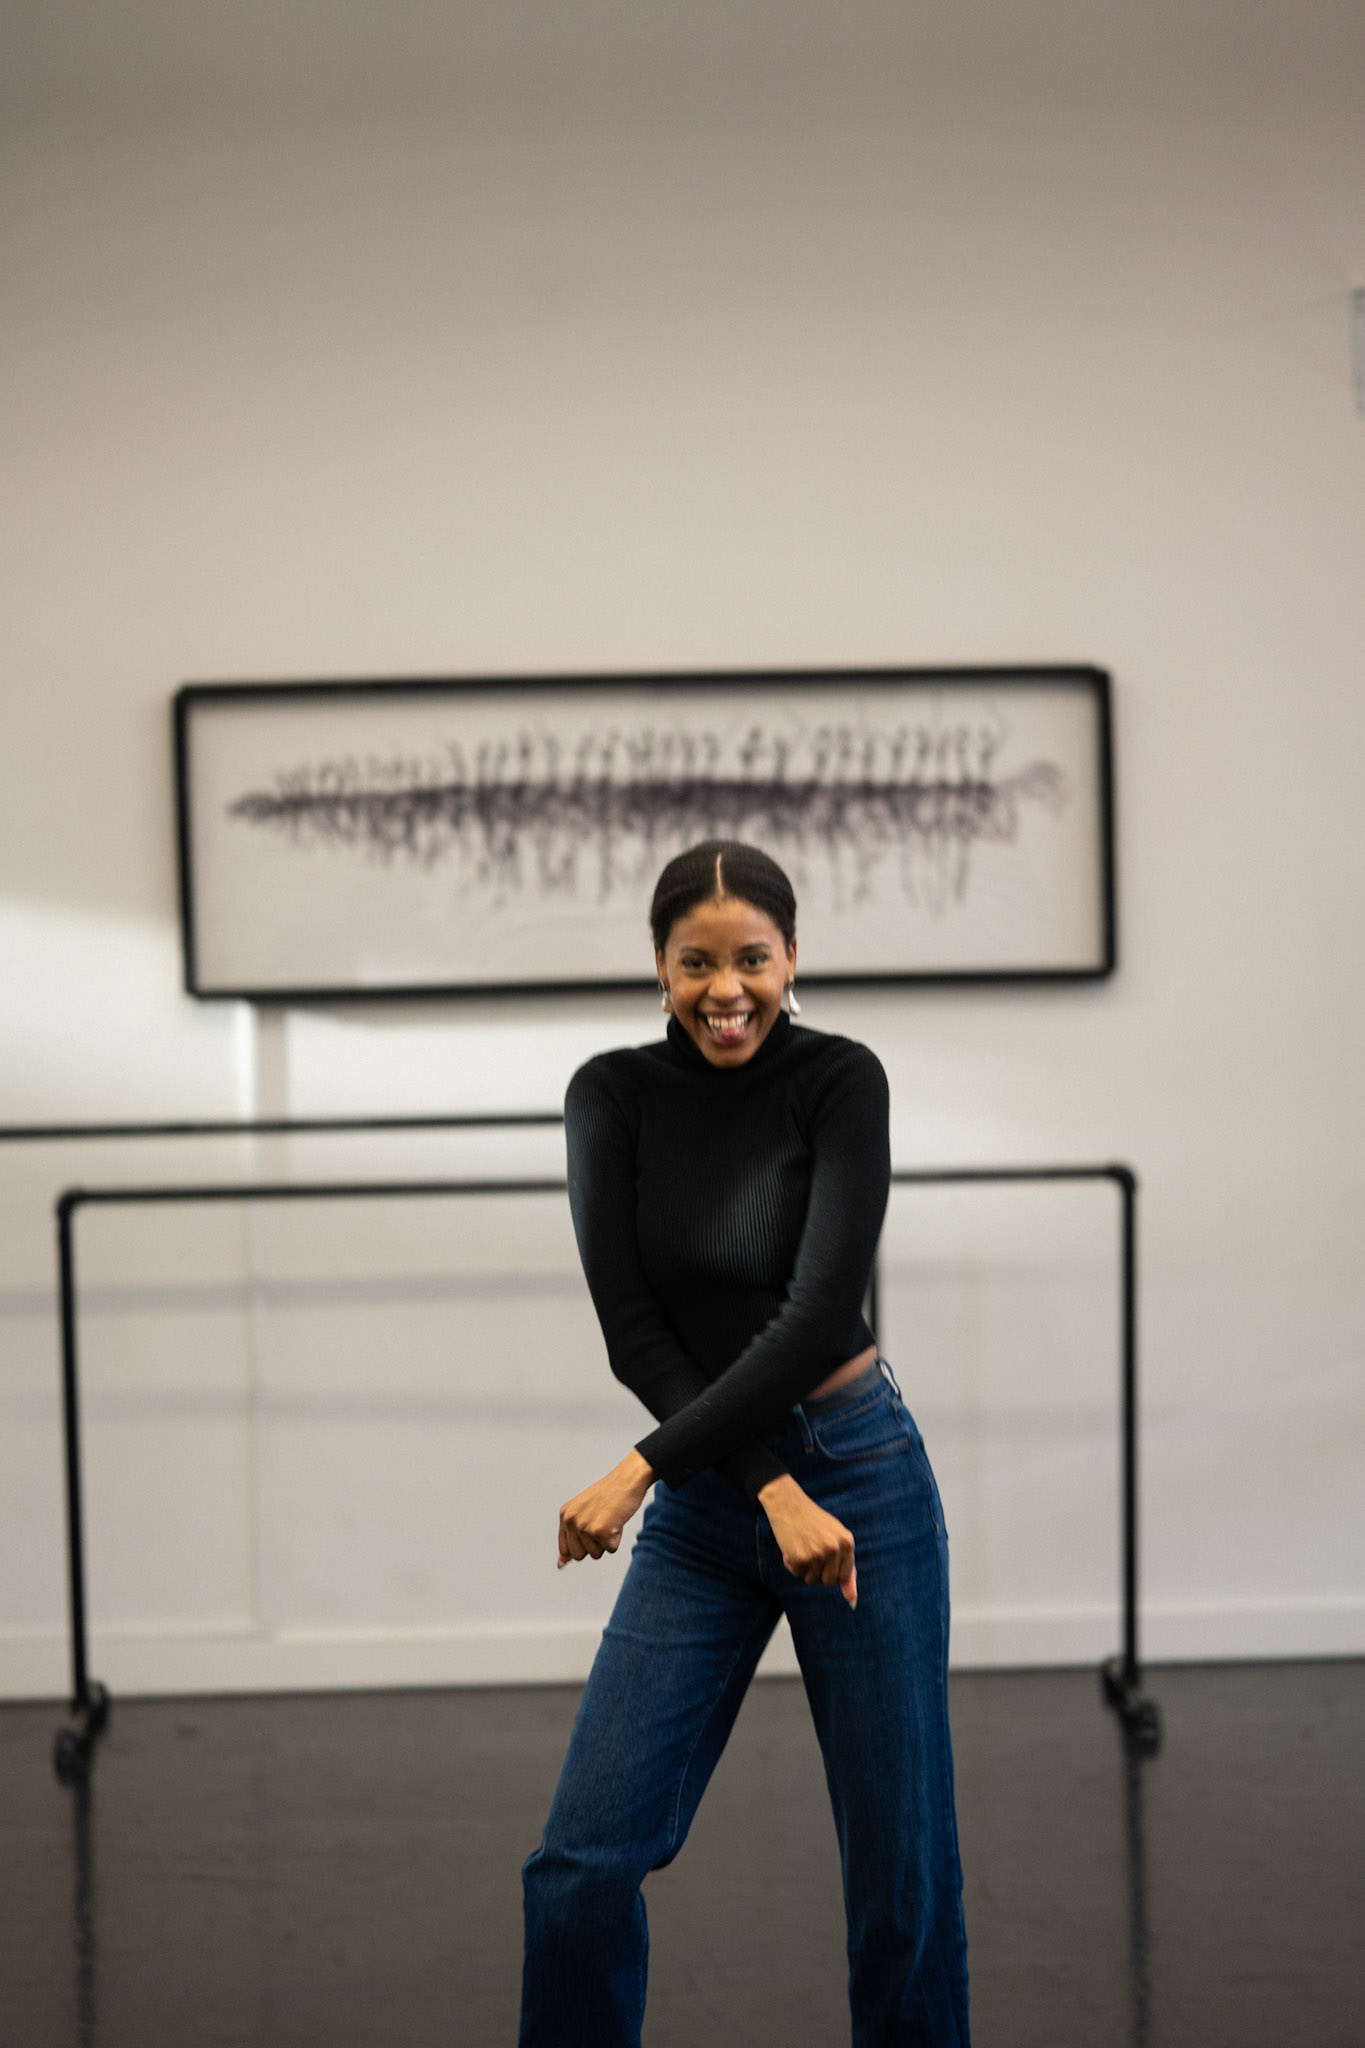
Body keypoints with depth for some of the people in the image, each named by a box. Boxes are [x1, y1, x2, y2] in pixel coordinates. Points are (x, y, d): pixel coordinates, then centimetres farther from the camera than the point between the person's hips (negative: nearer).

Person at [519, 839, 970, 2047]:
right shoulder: (612, 1095, -1)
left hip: (861, 1477, -3)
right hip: (703, 1508, 3)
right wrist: (774, 1489, -17)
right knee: (585, 1861, -4)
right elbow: (631, 1326, -8)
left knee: (901, 1871, 5)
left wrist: (645, 1468, -20)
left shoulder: (840, 1081, -10)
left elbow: (819, 1313, -20)